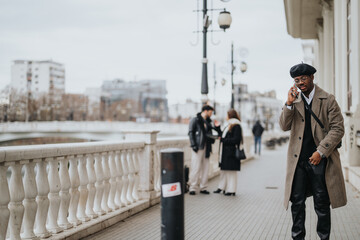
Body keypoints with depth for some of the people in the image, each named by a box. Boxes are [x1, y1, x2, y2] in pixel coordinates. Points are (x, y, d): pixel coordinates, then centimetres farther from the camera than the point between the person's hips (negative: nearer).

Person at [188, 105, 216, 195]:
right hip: (198, 147, -7)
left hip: (206, 147, 7)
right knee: (196, 168, -7)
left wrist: (213, 138, 3)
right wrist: (193, 145, -15)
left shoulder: (208, 121, 17)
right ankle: (193, 188, -2)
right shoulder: (195, 120, -3)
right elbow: (191, 133, -7)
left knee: (205, 168, 6)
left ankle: (203, 187, 13)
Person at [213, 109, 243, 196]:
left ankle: (231, 190, 5)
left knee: (231, 171, -2)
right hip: (225, 153, 9)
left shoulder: (236, 126, -12)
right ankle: (222, 187, 24)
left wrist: (223, 140, -16)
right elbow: (223, 135, 20)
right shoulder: (229, 126, 16)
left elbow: (236, 139, -19)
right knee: (224, 170, 14)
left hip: (231, 152, -9)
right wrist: (218, 128, 20)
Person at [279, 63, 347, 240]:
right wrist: (289, 104, -12)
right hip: (298, 159, 3)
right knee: (297, 202, 5)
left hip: (320, 159, -2)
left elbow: (337, 129, -5)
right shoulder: (294, 101, 10)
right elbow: (284, 127, 2)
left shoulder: (328, 100, 0)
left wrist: (320, 152, -12)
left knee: (322, 205, 5)